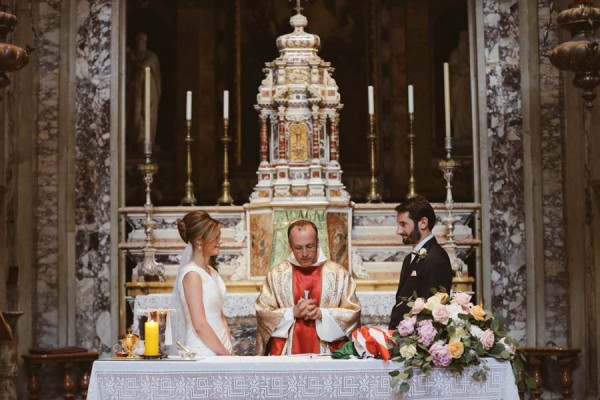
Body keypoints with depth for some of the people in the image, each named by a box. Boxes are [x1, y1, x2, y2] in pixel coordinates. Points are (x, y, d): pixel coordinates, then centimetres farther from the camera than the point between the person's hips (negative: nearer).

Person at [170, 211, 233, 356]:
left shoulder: (212, 272, 13)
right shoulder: (192, 274, -11)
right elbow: (200, 325, -16)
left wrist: (229, 350, 6)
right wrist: (224, 354, -12)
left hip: (221, 347, 7)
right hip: (202, 351, -7)